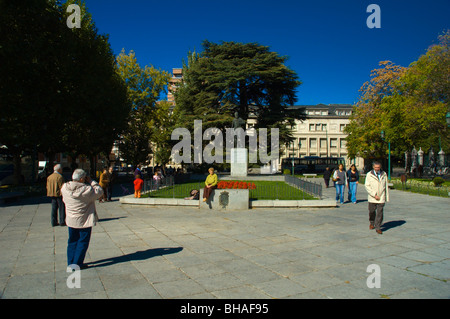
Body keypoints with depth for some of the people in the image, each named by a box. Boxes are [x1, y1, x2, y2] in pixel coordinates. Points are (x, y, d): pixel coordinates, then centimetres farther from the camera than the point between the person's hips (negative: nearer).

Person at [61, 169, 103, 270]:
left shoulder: (64, 188, -7)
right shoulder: (87, 190, -24)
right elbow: (99, 191, -12)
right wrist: (91, 181, -8)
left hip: (71, 220, 6)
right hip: (84, 221, -5)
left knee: (72, 241, 19)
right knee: (83, 242, 9)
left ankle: (70, 263, 27)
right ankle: (77, 264, 12)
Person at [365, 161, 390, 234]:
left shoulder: (384, 174, 6)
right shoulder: (369, 175, -2)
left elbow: (386, 186, 10)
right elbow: (367, 186, -7)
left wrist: (387, 197, 8)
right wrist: (374, 195, -14)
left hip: (381, 197, 1)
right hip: (372, 198, -1)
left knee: (380, 213, -3)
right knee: (372, 211, 10)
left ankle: (378, 227, 6)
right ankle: (372, 223, 36)